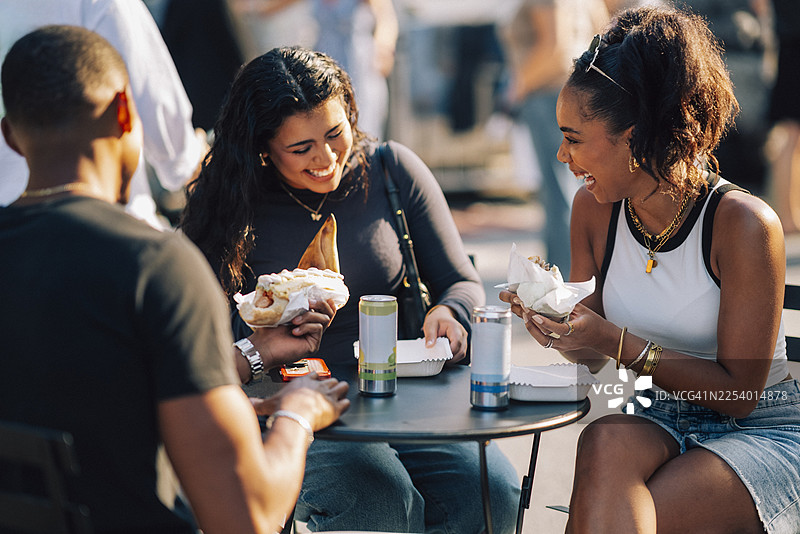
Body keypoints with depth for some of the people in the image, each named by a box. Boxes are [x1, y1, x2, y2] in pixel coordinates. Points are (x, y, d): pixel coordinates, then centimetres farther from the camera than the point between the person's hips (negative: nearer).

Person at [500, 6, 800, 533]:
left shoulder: (744, 223, -18)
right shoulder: (594, 209, -1)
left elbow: (737, 390, -14)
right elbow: (593, 359, 9)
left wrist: (620, 345, -24)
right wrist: (553, 311, -13)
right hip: (663, 423, 5)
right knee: (604, 441, -32)